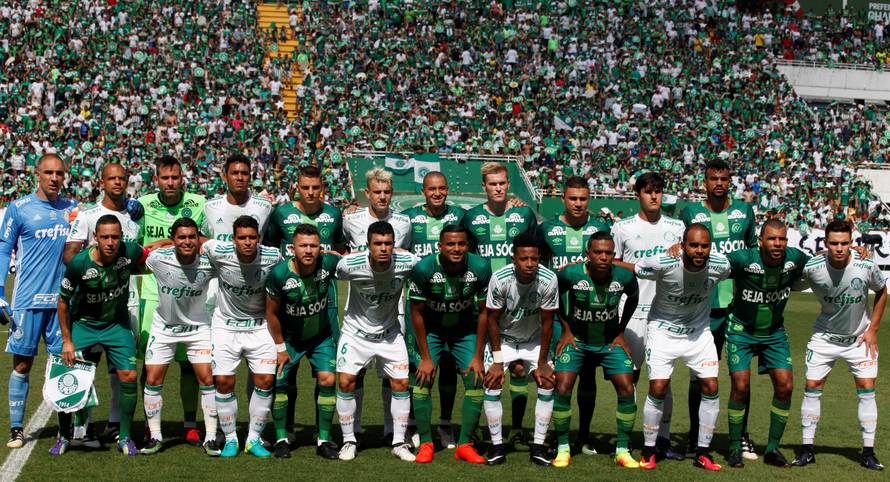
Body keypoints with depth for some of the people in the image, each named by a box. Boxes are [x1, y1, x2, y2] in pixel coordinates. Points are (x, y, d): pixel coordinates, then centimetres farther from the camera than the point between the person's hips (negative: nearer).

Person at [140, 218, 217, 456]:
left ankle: (210, 437, 4)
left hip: (198, 327, 0)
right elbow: (137, 263, 2)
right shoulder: (158, 258, -20)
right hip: (163, 326, 0)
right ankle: (155, 436, 13)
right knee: (152, 380, -1)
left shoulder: (208, 263, -19)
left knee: (207, 380, -6)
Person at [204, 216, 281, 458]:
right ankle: (230, 439, 11)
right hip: (225, 325, 0)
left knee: (265, 380, -6)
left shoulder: (273, 257, -18)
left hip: (260, 326, 1)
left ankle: (254, 439, 9)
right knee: (223, 381, -6)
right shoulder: (219, 252, -20)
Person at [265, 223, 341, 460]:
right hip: (289, 338, -1)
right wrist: (280, 347, -7)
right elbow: (271, 313, -12)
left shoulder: (329, 264, -23)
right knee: (279, 383, -6)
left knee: (328, 380, -10)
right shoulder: (279, 274, -26)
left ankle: (324, 440, 1)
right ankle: (281, 439, 11)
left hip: (321, 337, 1)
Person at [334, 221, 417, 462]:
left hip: (390, 333, 1)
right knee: (346, 382, -9)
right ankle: (349, 441, 8)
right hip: (356, 331, -1)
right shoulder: (350, 264, -26)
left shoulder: (407, 262, -22)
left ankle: (399, 442, 11)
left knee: (401, 383, -3)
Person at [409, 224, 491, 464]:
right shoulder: (424, 268, -27)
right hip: (431, 329, -1)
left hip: (465, 329, 1)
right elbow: (417, 313, -15)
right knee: (422, 380, -11)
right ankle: (425, 443, 1)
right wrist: (426, 357, -14)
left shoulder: (480, 268, -23)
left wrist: (478, 356, -11)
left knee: (476, 380, -7)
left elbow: (483, 312, -11)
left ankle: (465, 444, 4)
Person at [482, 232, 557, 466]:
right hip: (503, 337, -1)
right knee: (492, 383, -15)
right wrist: (497, 361, -16)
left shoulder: (549, 280, -26)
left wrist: (542, 363, -11)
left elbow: (547, 323, -15)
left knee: (547, 383, -10)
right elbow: (492, 320, -16)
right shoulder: (499, 279, -29)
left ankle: (538, 446, -1)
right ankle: (497, 446, -5)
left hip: (533, 339, 2)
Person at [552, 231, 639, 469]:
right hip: (577, 339, -1)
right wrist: (566, 330, -2)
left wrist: (621, 332, 5)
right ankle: (563, 449, 2)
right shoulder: (570, 274, -23)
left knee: (627, 390, -8)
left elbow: (633, 298, 6)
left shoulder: (624, 277, -18)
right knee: (563, 389, -13)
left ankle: (622, 450, 5)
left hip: (610, 342, 1)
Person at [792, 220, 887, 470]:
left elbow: (881, 292, -1)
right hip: (824, 337, 0)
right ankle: (807, 449, 8)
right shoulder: (811, 268, -23)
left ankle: (868, 452, 4)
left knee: (867, 389, -5)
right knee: (812, 387, -3)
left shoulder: (867, 266, -20)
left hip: (860, 338, 0)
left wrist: (873, 330, -2)